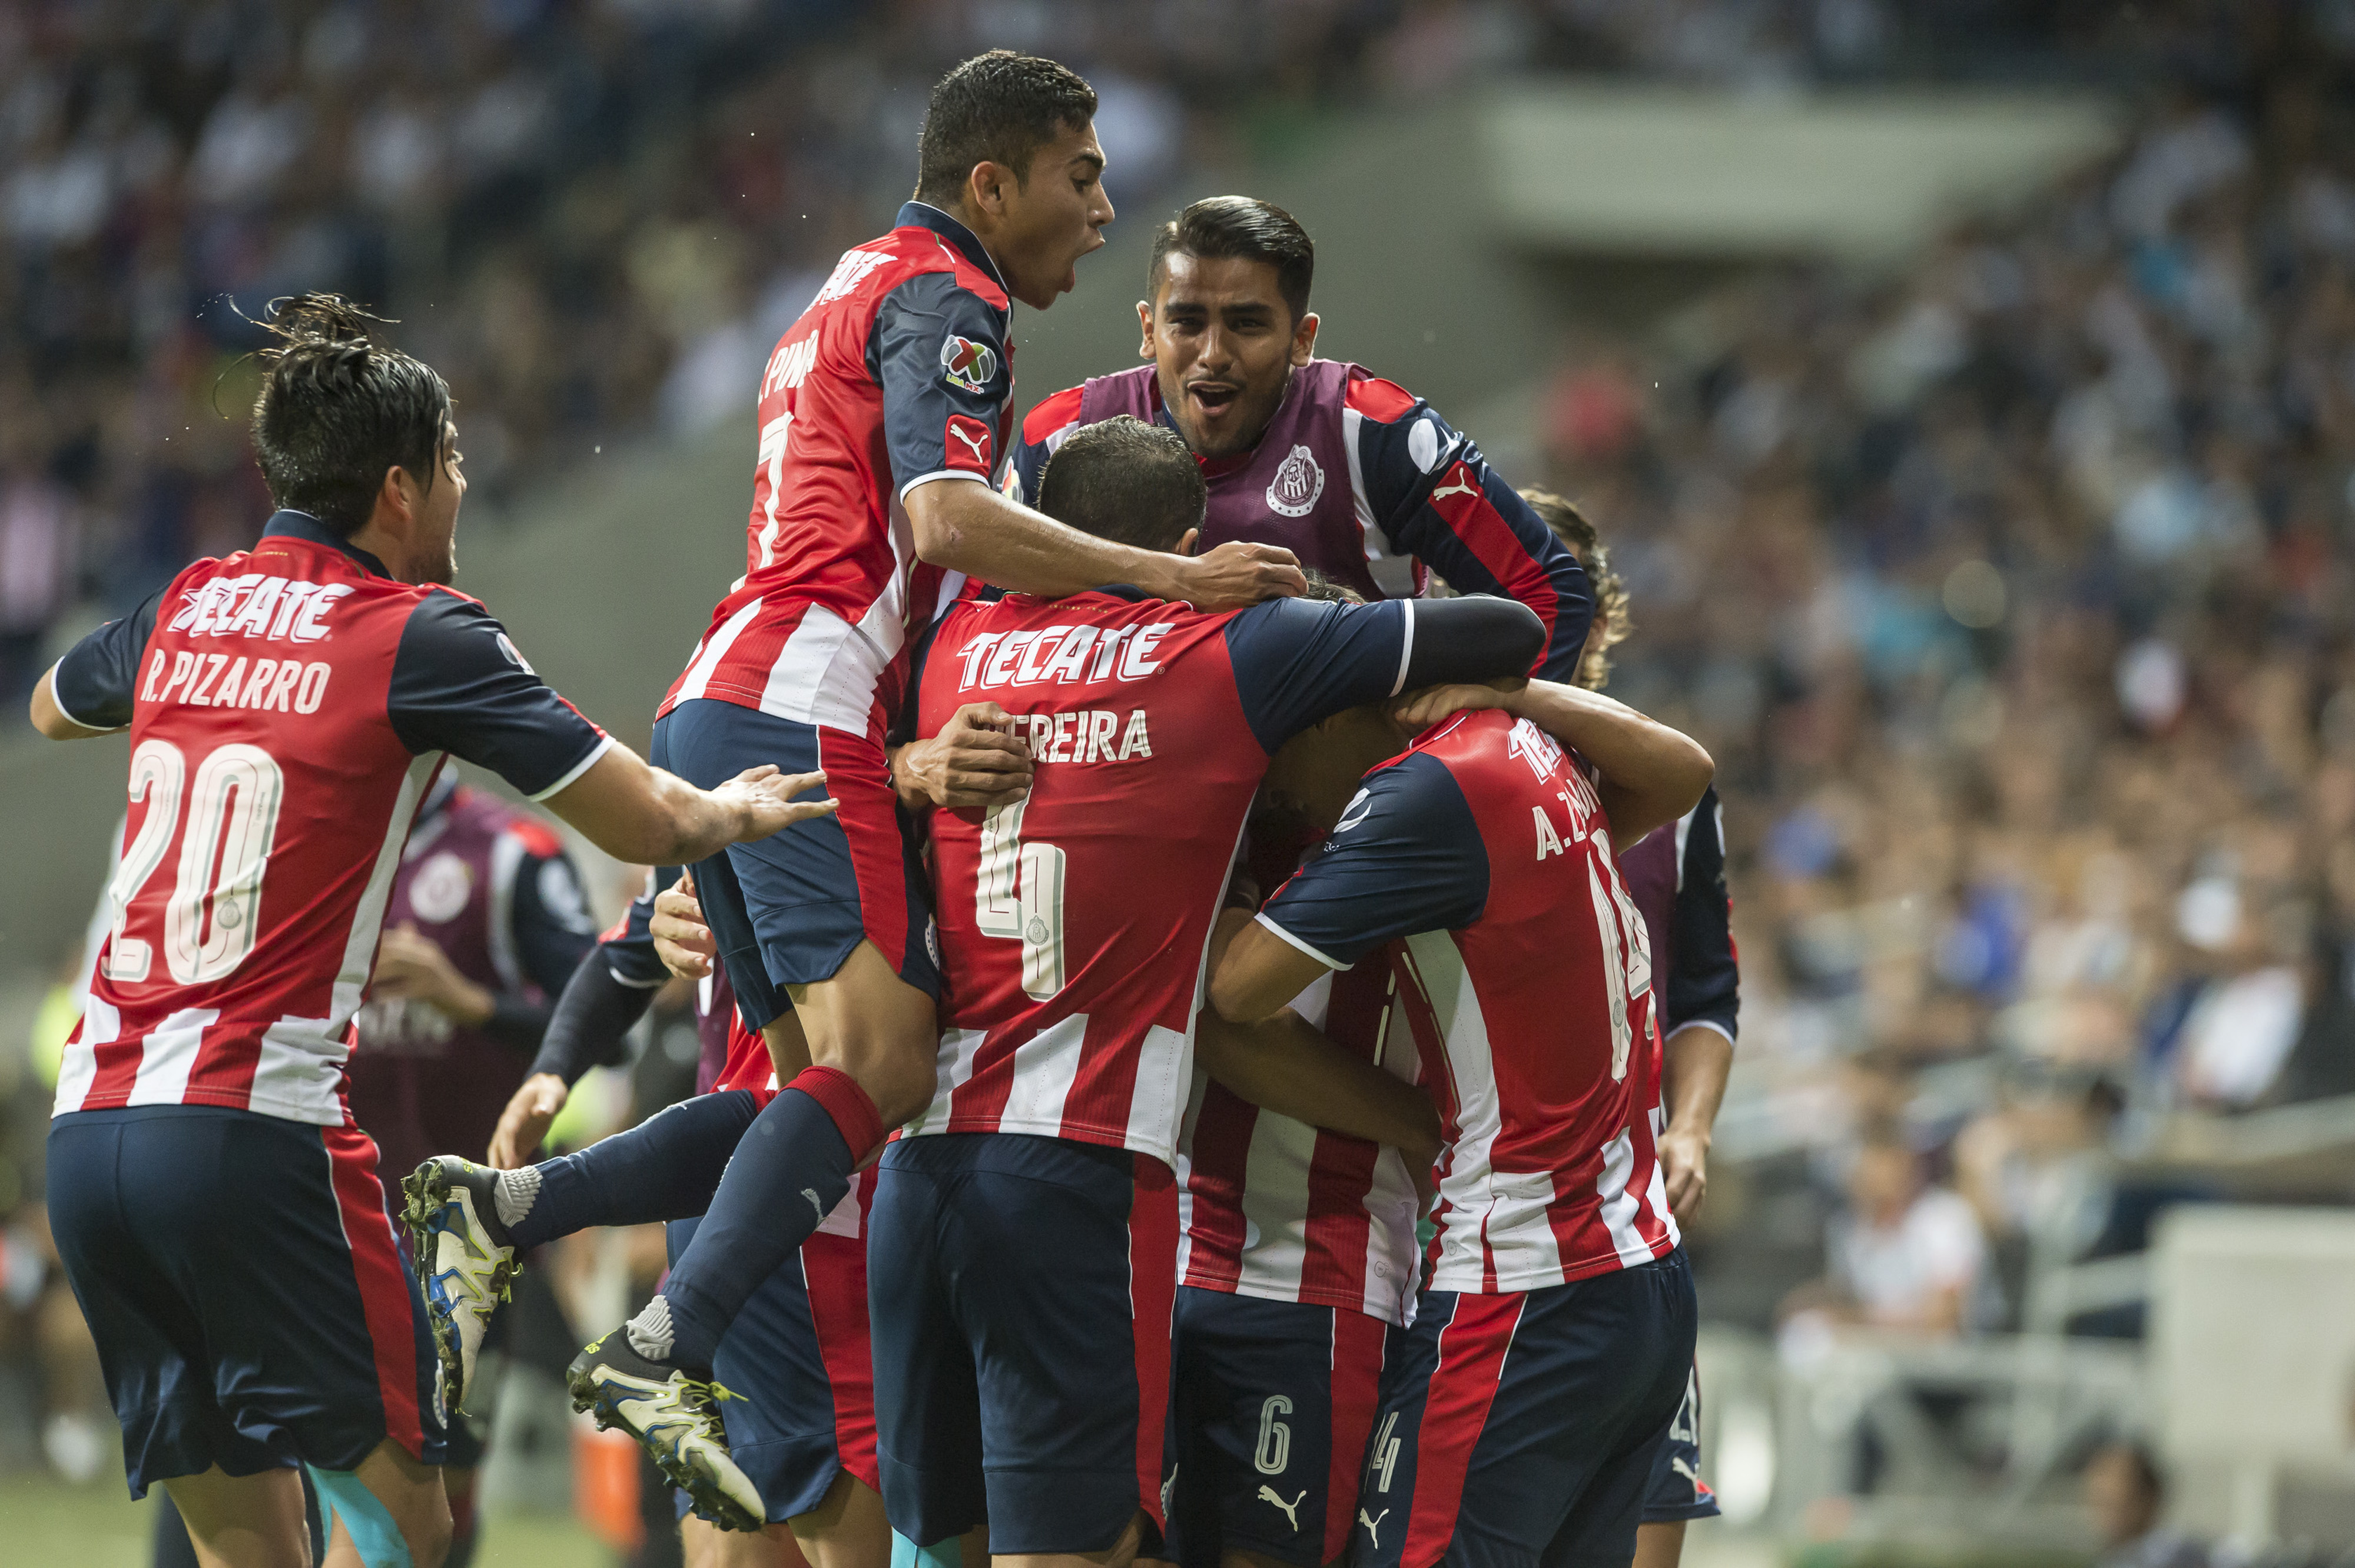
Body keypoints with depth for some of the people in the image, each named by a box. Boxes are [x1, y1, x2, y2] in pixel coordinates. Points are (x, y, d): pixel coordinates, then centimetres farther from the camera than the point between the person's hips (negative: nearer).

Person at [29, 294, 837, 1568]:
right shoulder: (419, 636, -2)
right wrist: (748, 807, 23)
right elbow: (644, 823, 2)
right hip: (257, 1127, -6)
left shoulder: (186, 608, 15)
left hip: (90, 1120, 6)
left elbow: (50, 707, 38)